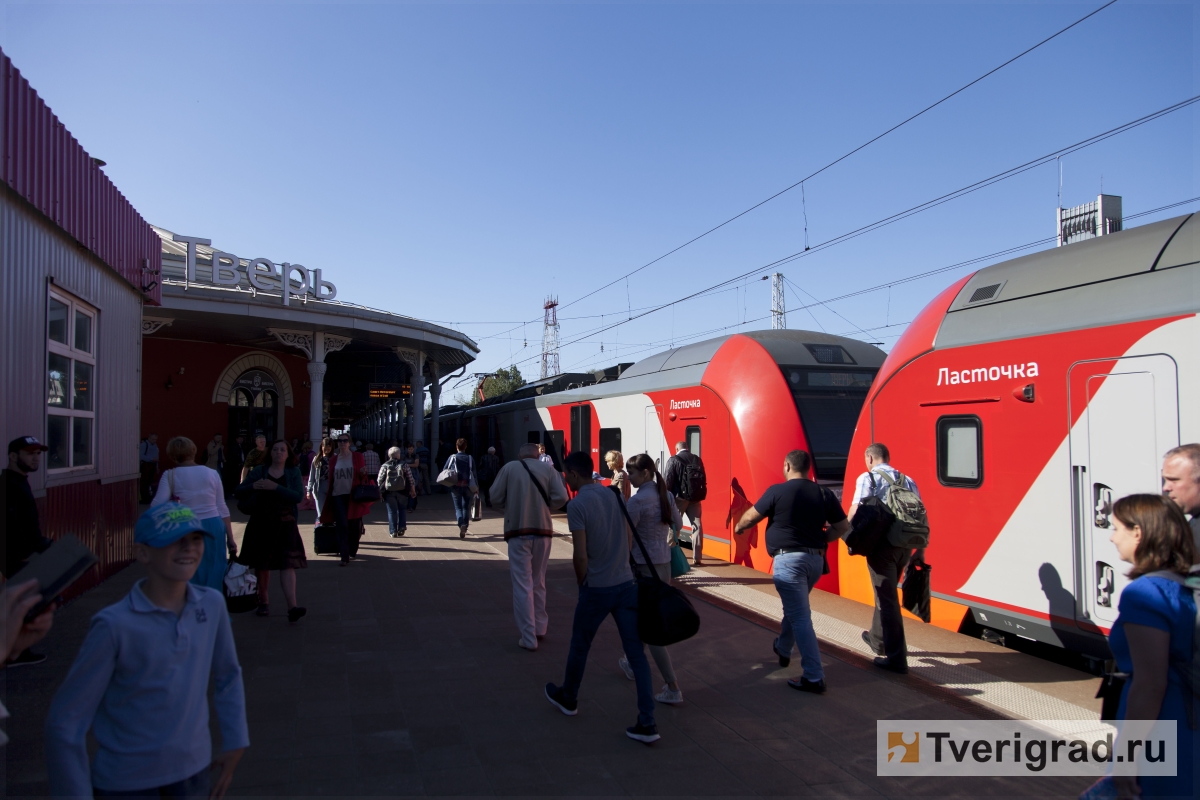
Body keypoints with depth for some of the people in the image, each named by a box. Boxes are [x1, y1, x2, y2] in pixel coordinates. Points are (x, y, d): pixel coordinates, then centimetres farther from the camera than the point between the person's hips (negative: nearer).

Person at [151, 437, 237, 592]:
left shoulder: (170, 475, -4)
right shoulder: (212, 473, 4)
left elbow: (157, 506, -15)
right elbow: (222, 508, 5)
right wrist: (230, 538, 8)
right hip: (214, 528, 2)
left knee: (190, 580, 8)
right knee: (213, 576, 12)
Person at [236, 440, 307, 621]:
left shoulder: (293, 472, 3)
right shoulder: (259, 471, 6)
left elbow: (298, 496, -10)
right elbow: (239, 491, 4)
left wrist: (275, 487, -19)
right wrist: (253, 486, -15)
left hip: (284, 525, -2)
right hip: (261, 524, 2)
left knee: (287, 565, -11)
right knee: (262, 565, 9)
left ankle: (292, 607, -18)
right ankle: (264, 602, 26)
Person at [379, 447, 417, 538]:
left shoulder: (384, 466, 0)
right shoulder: (404, 465, -1)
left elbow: (379, 481, -1)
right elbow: (410, 479, 0)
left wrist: (380, 492, 8)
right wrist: (413, 491, 8)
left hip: (389, 493, 0)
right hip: (402, 492, 0)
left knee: (392, 511, 6)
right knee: (401, 510, 16)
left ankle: (393, 531, 4)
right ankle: (401, 528, 6)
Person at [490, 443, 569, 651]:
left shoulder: (509, 468, -1)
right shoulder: (548, 469, 2)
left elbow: (495, 496, -1)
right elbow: (561, 497, -6)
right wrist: (545, 507, 11)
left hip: (518, 531, -2)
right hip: (543, 531, 3)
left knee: (522, 585, 2)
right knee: (538, 581, 19)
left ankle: (528, 637, 1)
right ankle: (539, 628, 29)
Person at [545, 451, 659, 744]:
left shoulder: (577, 505, -14)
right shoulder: (615, 495, 5)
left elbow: (580, 556, -16)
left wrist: (581, 582, 1)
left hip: (597, 589, -5)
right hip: (626, 585, 5)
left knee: (579, 647, 18)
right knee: (636, 653, 5)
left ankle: (568, 698, 40)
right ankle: (647, 723, 4)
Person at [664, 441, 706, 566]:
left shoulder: (673, 460, -4)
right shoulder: (697, 459, 8)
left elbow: (668, 480, -8)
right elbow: (703, 479, 11)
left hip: (679, 498, -3)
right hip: (695, 498, 3)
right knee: (697, 526, 5)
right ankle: (697, 558, 4)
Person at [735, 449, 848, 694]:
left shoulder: (777, 491, -9)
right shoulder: (823, 493, 4)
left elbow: (751, 517, 0)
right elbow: (843, 527, 8)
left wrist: (738, 527, 21)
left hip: (789, 559, -6)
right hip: (815, 559, 6)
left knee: (800, 617, -5)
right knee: (795, 607, 26)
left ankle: (814, 678, -5)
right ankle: (783, 649, 45)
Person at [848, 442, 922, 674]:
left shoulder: (868, 477, -3)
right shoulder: (907, 480, 15)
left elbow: (856, 512, -14)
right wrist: (920, 550, 14)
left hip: (882, 544, -6)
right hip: (905, 545, 6)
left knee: (886, 598, -1)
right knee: (887, 593, 24)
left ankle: (896, 658, 0)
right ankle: (878, 640, 39)